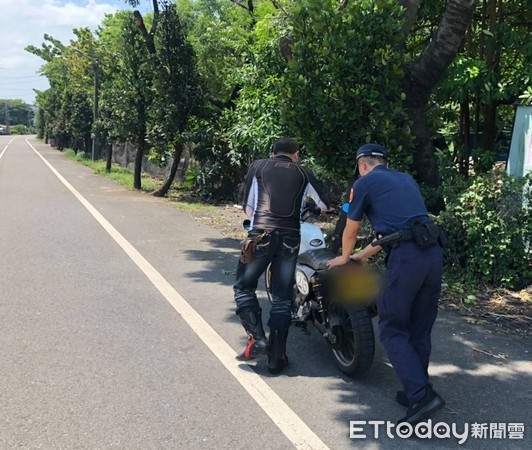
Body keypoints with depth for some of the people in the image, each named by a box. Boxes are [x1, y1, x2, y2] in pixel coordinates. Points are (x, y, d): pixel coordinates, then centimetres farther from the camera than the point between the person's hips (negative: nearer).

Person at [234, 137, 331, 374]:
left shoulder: (258, 166, 13)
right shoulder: (304, 173, 16)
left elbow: (248, 207, 14)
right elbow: (325, 206, 21)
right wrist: (310, 208, 44)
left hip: (261, 234, -1)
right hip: (290, 238, 1)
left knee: (244, 286, 14)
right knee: (282, 297, 8)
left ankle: (257, 338, -1)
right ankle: (276, 356, 11)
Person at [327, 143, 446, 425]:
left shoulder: (364, 183, 8)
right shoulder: (406, 179, 27)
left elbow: (350, 231, 17)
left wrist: (345, 258, 37)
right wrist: (366, 254, 43)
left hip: (406, 257, -7)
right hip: (434, 253, 7)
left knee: (393, 330, 2)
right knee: (420, 330, 16)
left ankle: (421, 395, -8)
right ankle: (417, 390, 25)